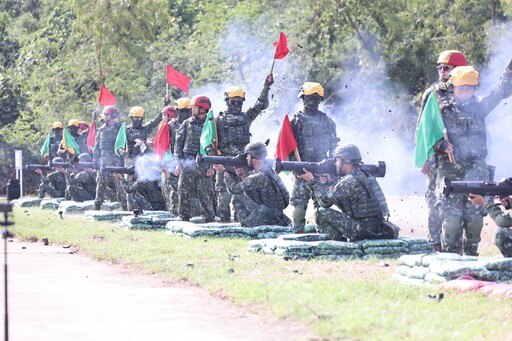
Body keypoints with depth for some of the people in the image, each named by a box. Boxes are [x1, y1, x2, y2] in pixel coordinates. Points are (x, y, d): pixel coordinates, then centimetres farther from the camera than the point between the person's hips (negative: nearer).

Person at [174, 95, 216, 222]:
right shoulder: (187, 124, 9)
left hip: (204, 164, -2)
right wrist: (179, 163, -1)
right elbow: (178, 144, 8)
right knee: (184, 193, 1)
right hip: (187, 163, 2)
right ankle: (184, 218, 10)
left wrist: (213, 166, -5)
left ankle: (210, 219, 4)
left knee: (206, 194, -4)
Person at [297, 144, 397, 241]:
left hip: (366, 230, -10)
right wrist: (329, 183, 9)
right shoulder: (363, 177, 14)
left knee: (322, 213, -11)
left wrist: (312, 181, -4)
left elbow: (325, 201, -13)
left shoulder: (350, 181, -15)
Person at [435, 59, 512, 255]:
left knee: (475, 219, 2)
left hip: (476, 171, 3)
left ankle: (471, 257, 14)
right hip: (450, 171, -3)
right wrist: (441, 145, -18)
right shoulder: (443, 109, 3)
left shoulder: (479, 106, 11)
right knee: (452, 219, -6)